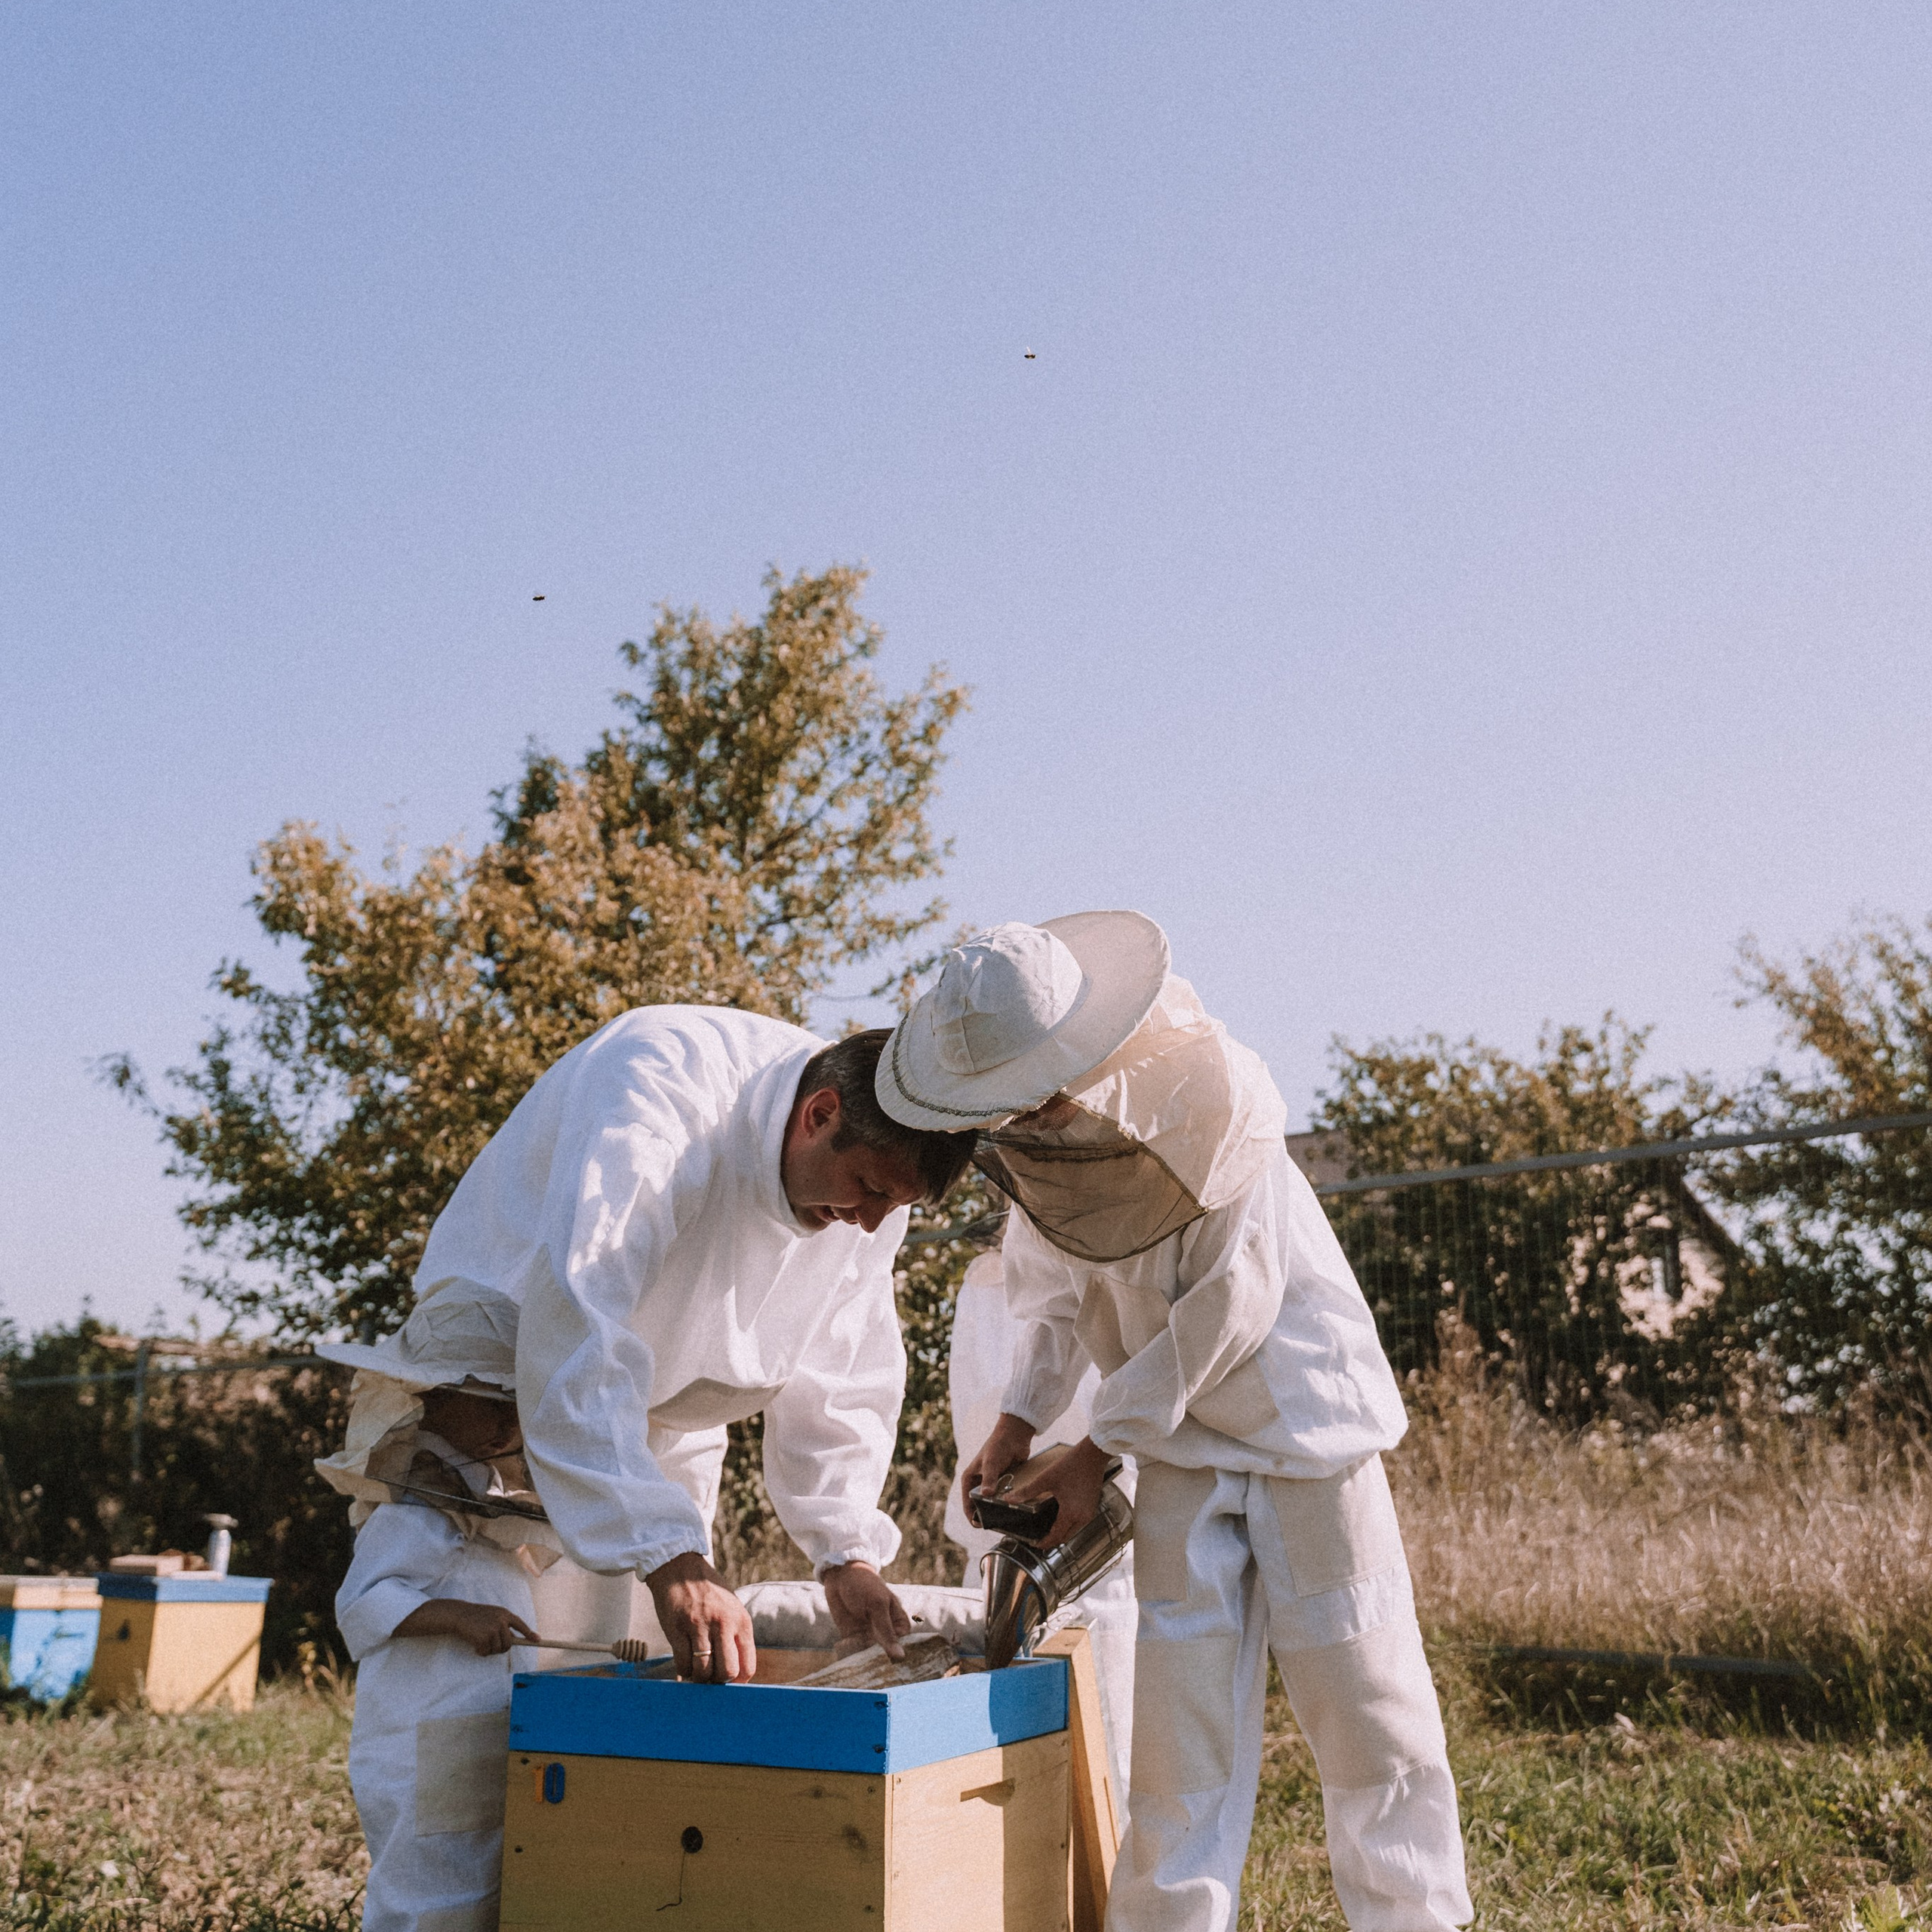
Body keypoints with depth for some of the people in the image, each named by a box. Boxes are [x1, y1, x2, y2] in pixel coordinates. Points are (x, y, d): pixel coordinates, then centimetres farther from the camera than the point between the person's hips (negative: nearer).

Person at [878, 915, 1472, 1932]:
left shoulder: (1217, 1095, -26)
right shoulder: (1034, 1134, -7)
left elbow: (1226, 1310, -21)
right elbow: (1057, 1287, 10)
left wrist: (1099, 1450, -15)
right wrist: (1019, 1419, -3)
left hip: (1303, 1417, -4)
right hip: (1181, 1445, 4)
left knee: (1362, 1697, 2)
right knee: (1181, 1706, 2)